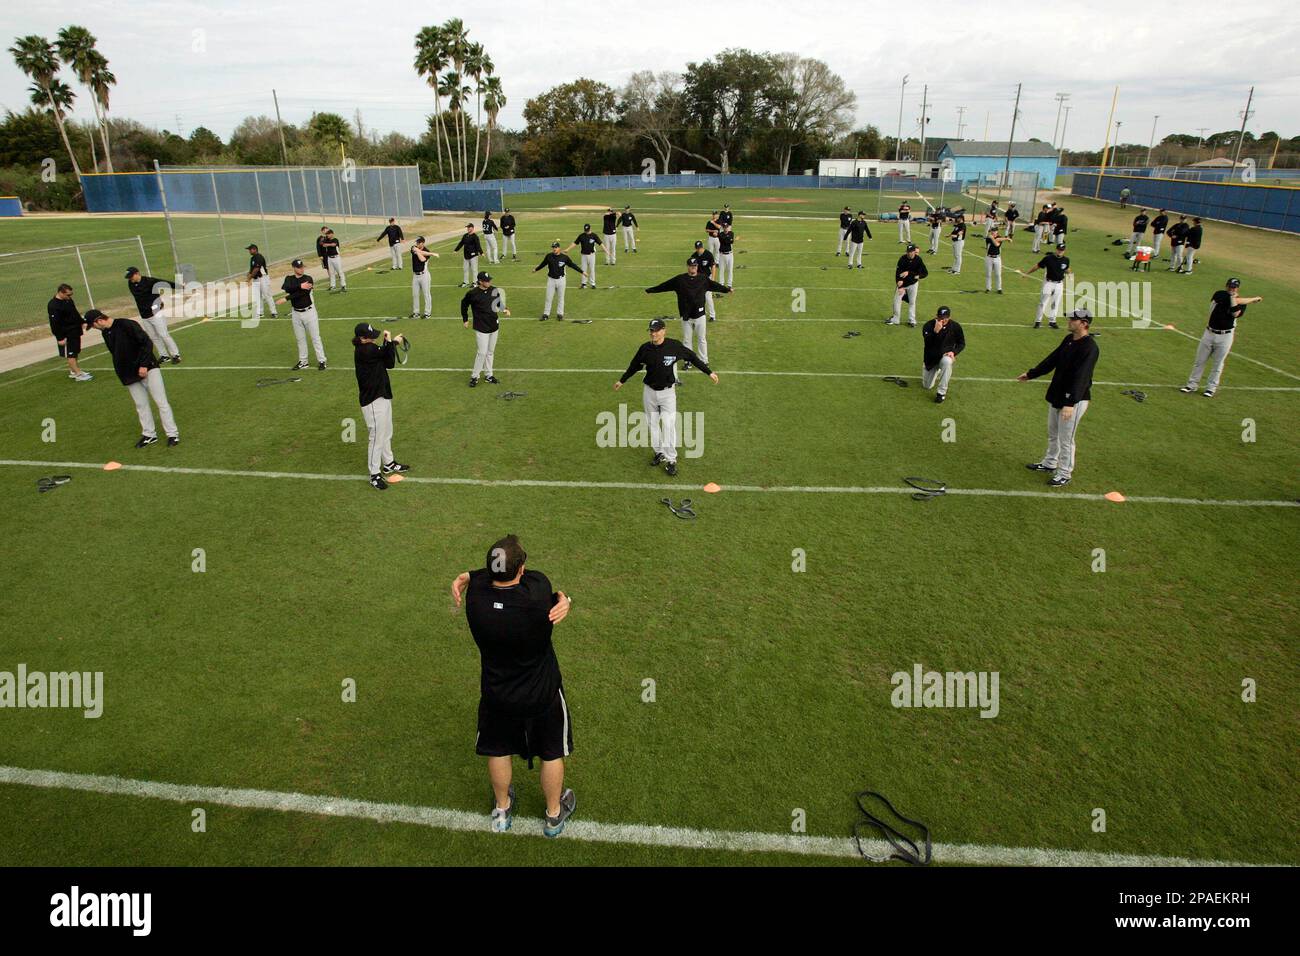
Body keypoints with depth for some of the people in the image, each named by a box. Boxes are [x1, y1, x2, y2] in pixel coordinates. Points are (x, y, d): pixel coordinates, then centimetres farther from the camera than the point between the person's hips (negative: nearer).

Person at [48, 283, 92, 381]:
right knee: (70, 354, -4)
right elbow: (55, 324, -22)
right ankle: (78, 374, -4)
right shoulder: (53, 306, -21)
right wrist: (60, 338, -22)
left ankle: (73, 371, 27)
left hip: (75, 331, 9)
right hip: (66, 335, -9)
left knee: (75, 352, 16)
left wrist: (82, 322, 14)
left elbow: (75, 313, 22)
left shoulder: (68, 300, 6)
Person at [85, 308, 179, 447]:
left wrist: (143, 364, -20)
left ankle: (173, 434, -1)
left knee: (161, 401, -5)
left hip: (147, 369, -7)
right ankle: (149, 435, 19)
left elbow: (147, 343, -18)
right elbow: (115, 354, 18)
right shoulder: (105, 333, 8)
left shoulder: (127, 325, -15)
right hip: (130, 375, 7)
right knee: (141, 405, 10)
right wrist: (122, 373, 14)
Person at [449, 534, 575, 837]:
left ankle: (502, 810, 52)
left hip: (496, 695, 3)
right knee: (552, 754, 23)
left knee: (499, 751, 28)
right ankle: (554, 814, 45)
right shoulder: (537, 589, -33)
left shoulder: (474, 594, -26)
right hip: (543, 695, -2)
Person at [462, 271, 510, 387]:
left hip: (494, 326, 5)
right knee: (482, 352, -8)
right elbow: (464, 304, 5)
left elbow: (499, 304, 13)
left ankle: (488, 375, 25)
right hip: (481, 328, -5)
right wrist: (465, 319, 8)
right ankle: (474, 376, 7)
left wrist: (504, 310, -9)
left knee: (490, 352, 14)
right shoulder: (472, 294, -12)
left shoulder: (494, 291, 0)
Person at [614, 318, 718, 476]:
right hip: (649, 392, 3)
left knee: (669, 425, -7)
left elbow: (693, 358, -1)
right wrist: (622, 381, 20)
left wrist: (709, 372, -1)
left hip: (667, 392, -3)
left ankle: (671, 459, 1)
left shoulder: (675, 346, -14)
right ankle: (659, 453, 29)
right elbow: (634, 366, 10)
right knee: (653, 424, 12)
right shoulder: (645, 348, -7)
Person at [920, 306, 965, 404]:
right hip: (931, 358, 1)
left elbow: (961, 343, 2)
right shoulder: (928, 326, -16)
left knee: (946, 361, -40)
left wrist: (954, 352, -17)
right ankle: (937, 371, 42)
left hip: (946, 355, -1)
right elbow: (928, 344, -28)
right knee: (927, 387, 7)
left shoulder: (955, 326, -10)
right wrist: (935, 331, -41)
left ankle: (942, 393, -26)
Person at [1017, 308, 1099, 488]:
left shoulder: (1089, 347, -23)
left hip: (1074, 400, -9)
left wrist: (1070, 403, -38)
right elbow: (1052, 360, 17)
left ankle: (1064, 474, 17)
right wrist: (1031, 374, 24)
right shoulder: (1069, 339, 5)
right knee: (1052, 434, 23)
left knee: (1065, 439, 2)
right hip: (1056, 395, 9)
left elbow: (1081, 378, -31)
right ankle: (1049, 463, 41)